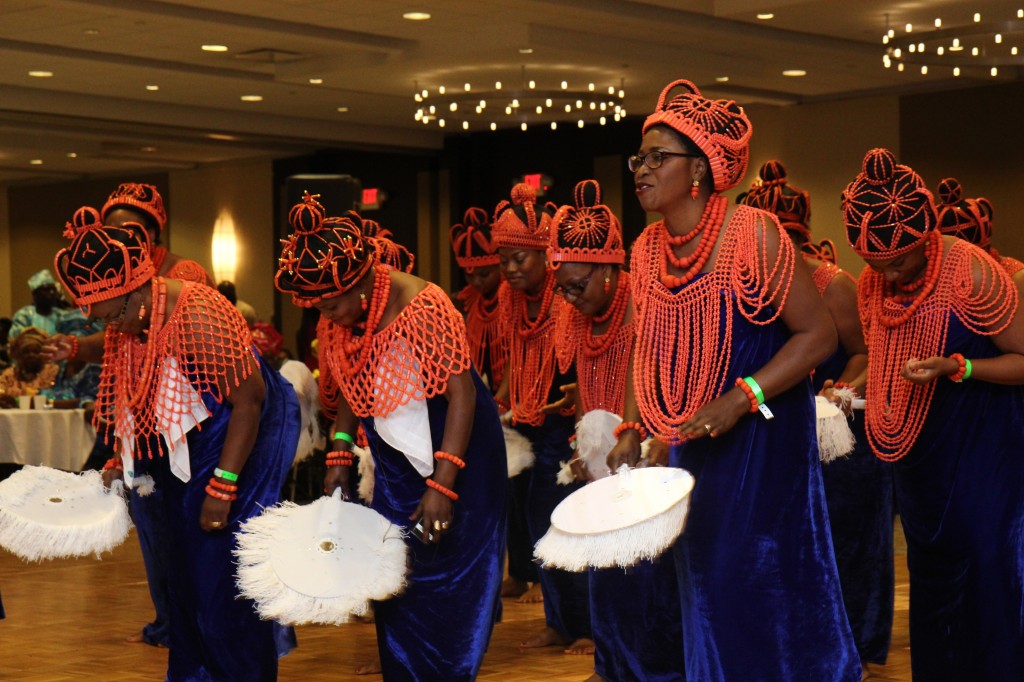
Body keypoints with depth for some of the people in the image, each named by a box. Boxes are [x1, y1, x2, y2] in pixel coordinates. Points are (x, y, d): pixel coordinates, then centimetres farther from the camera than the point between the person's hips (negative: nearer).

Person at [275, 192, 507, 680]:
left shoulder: (422, 305, -23)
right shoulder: (335, 321, -2)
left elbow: (462, 392, -23)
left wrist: (442, 487, -25)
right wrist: (339, 458, 1)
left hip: (455, 451, -6)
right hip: (395, 461, 6)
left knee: (451, 583, -3)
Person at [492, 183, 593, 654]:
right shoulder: (512, 300, 6)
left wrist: (576, 395, -29)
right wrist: (497, 402, 12)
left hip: (568, 423, -7)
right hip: (528, 425, 8)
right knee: (538, 523, 10)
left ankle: (588, 626, 6)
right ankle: (558, 623, 20)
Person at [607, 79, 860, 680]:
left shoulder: (753, 235, -16)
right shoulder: (648, 250, 3)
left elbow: (819, 334, -15)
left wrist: (740, 400, -22)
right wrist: (632, 429, 5)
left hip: (761, 444, -6)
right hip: (688, 448, 6)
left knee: (764, 588, -2)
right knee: (704, 589, 14)